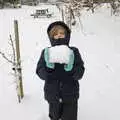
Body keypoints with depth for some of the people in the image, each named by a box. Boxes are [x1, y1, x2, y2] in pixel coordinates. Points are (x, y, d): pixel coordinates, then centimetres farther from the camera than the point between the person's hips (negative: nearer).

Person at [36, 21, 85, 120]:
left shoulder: (74, 52, -8)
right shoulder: (46, 53, -6)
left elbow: (79, 74, -12)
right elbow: (41, 74, -11)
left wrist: (71, 68, -31)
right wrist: (48, 66, -29)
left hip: (70, 95, -1)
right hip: (53, 95, 1)